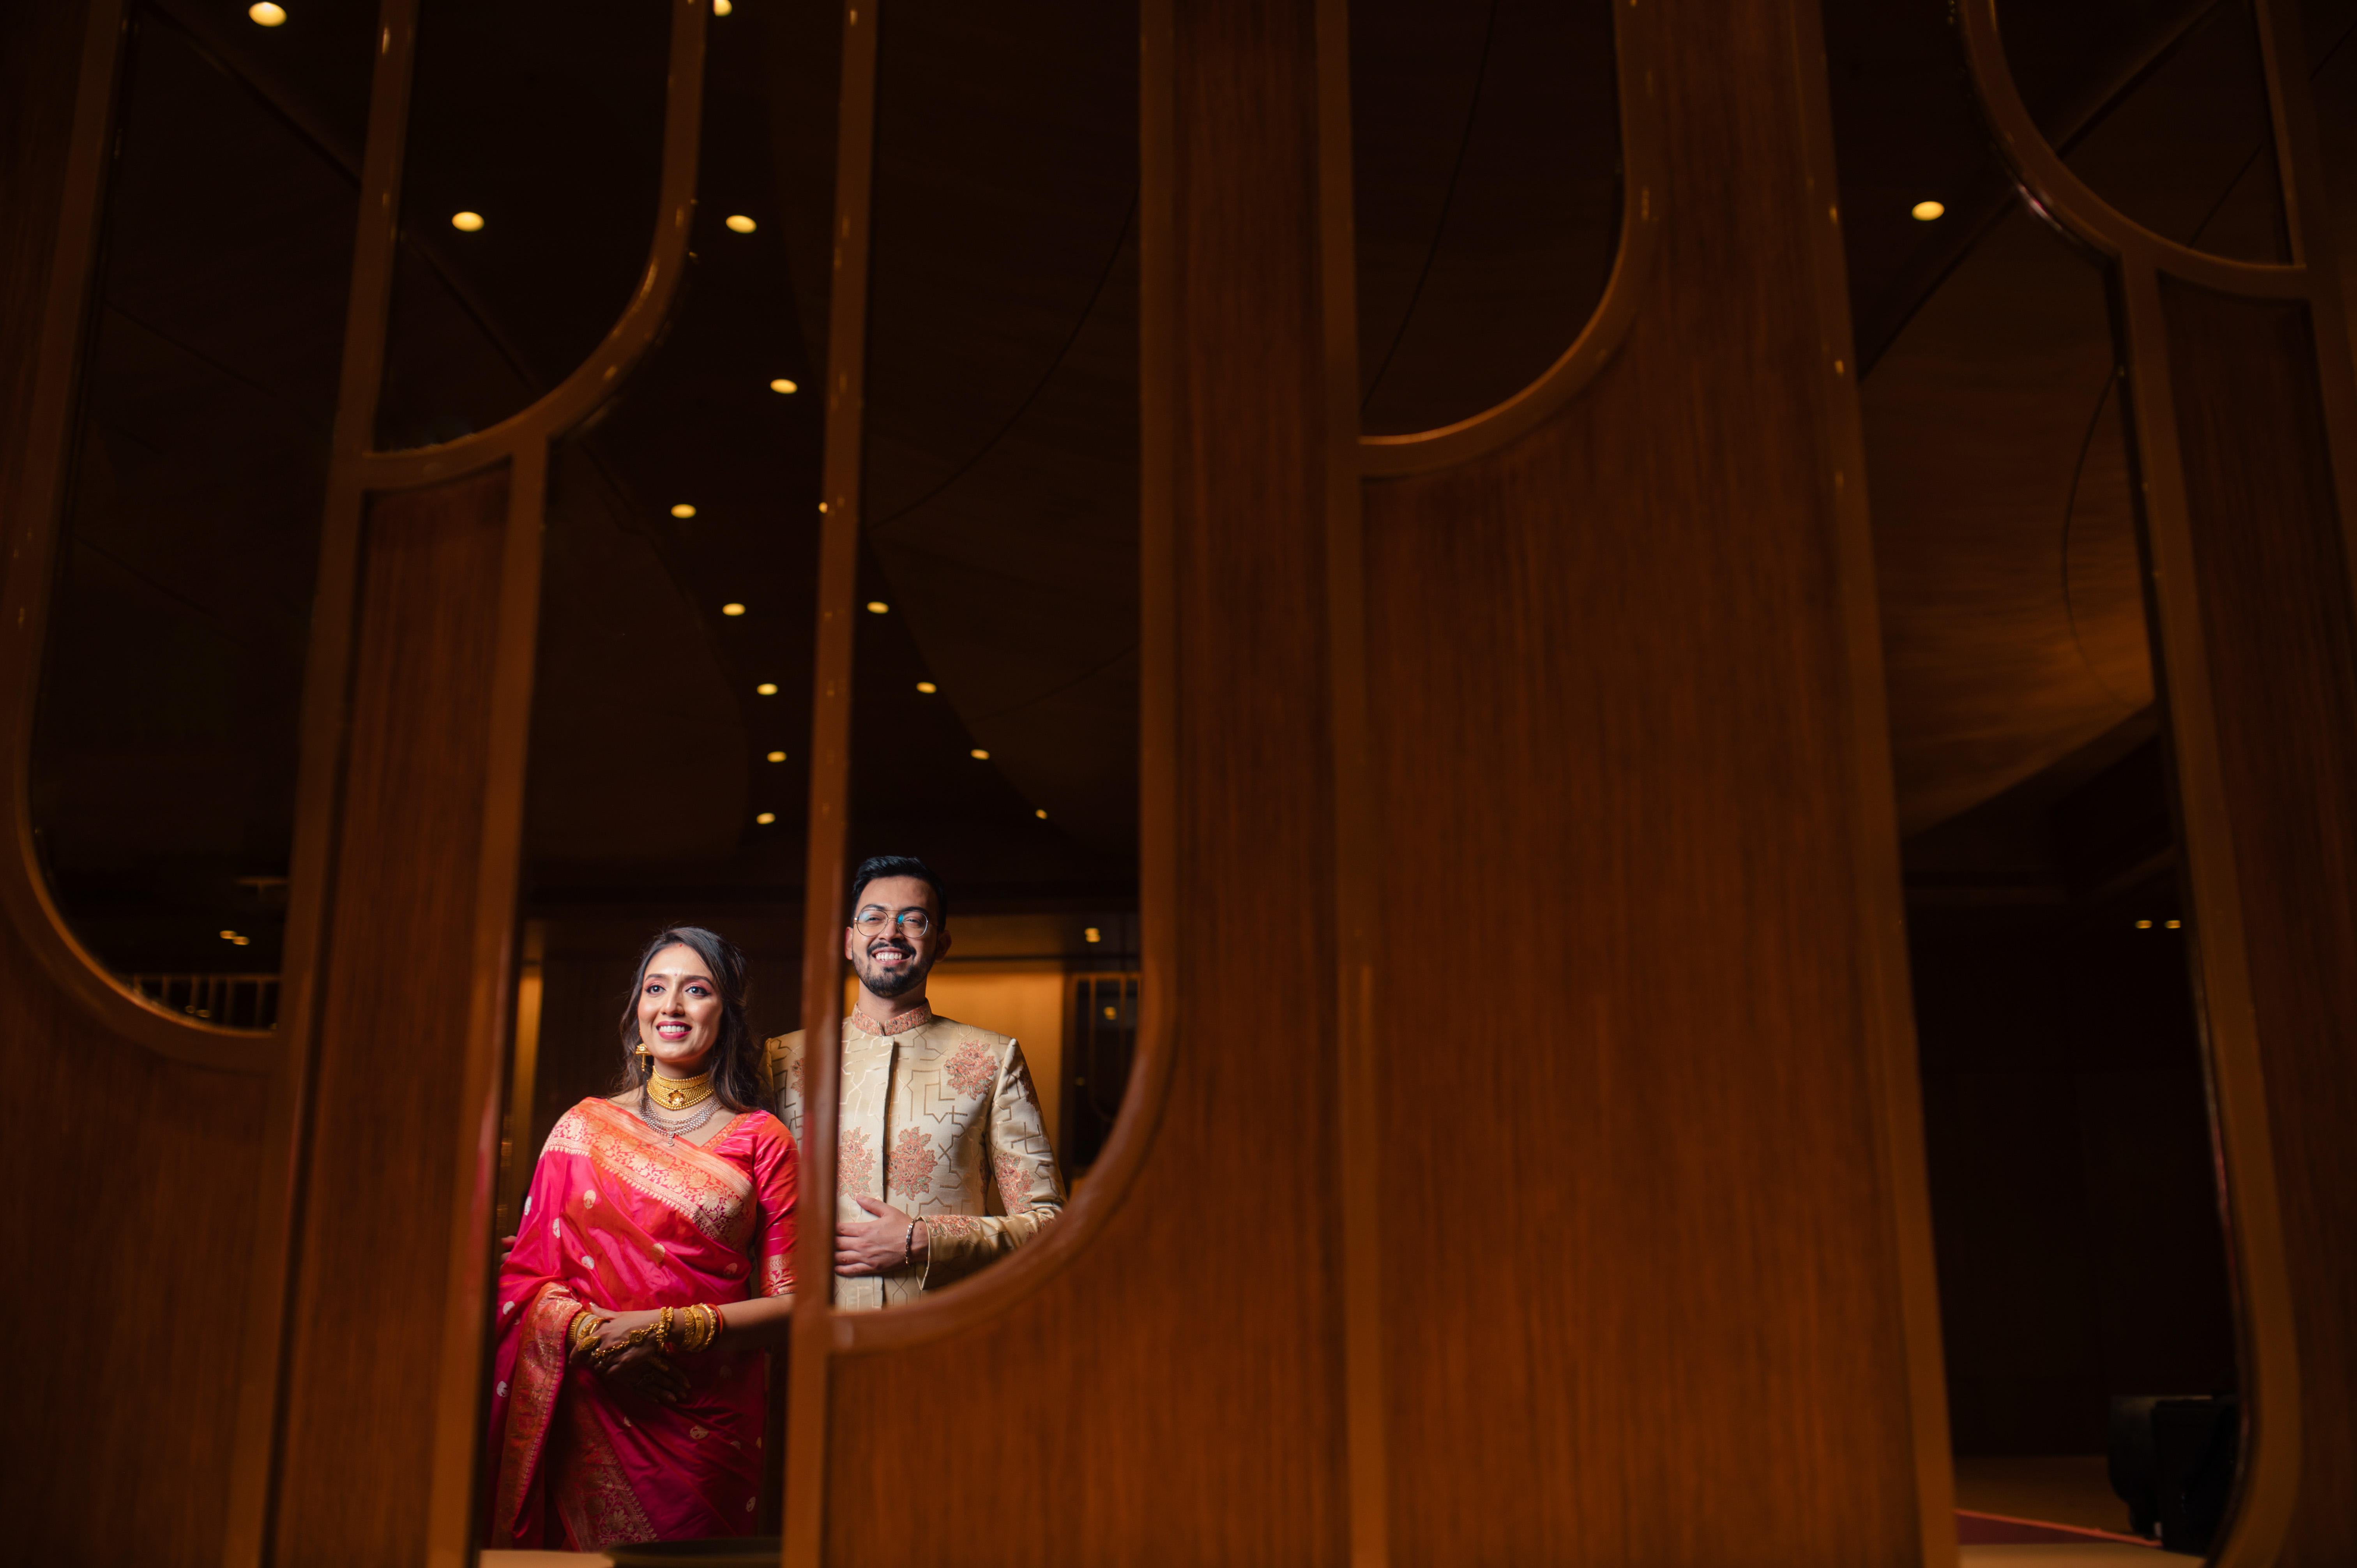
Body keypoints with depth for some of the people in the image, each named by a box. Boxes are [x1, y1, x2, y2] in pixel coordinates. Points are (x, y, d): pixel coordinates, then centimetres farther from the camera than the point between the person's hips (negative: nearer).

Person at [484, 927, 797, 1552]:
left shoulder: (761, 1140, 2)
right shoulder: (584, 1126, 9)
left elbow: (790, 1304, -2)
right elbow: (526, 1278, 7)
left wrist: (669, 1329, -14)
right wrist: (592, 1334, -13)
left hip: (707, 1423, -1)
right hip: (589, 1413, 1)